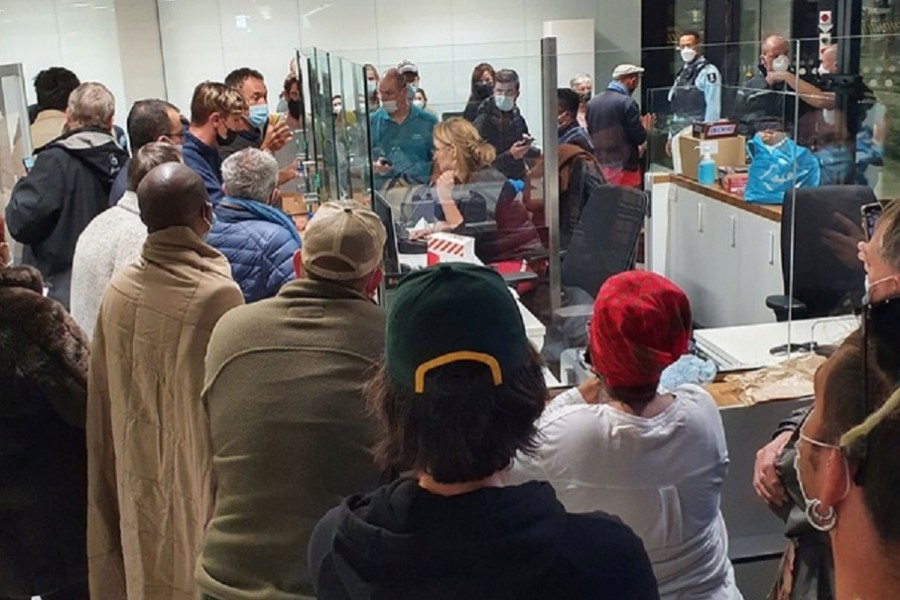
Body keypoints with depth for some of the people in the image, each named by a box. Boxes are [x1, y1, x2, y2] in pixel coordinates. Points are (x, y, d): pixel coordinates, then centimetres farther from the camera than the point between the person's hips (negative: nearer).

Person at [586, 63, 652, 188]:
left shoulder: (592, 102, 5)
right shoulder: (627, 103, -13)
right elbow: (640, 138, -11)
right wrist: (645, 128, 11)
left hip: (598, 167, 6)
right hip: (624, 167, -6)